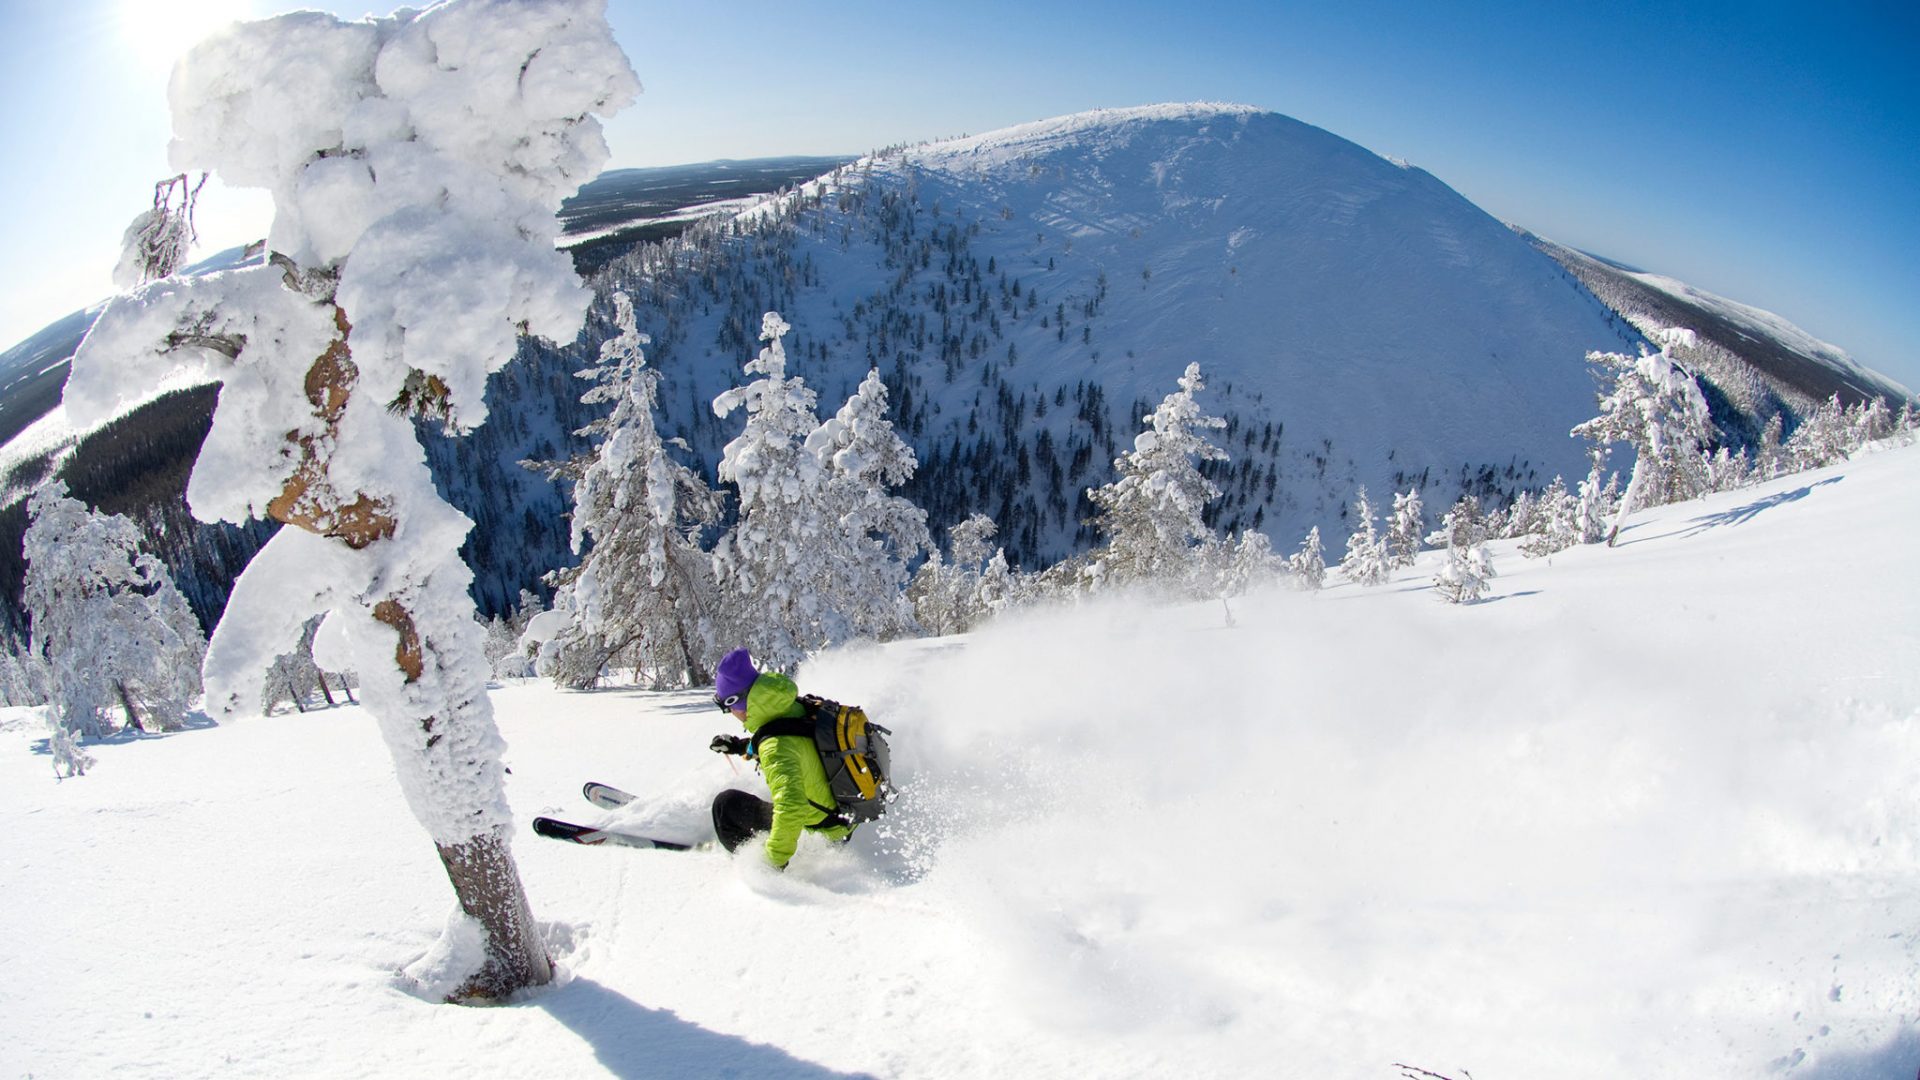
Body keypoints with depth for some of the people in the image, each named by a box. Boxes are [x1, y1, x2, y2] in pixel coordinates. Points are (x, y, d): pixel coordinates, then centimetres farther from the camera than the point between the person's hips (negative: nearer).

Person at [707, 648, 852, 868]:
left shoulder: (777, 749, -33)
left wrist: (775, 860, -30)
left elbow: (791, 806, -40)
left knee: (726, 805, 0)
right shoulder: (797, 707, -8)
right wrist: (740, 745, 13)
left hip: (824, 829, -8)